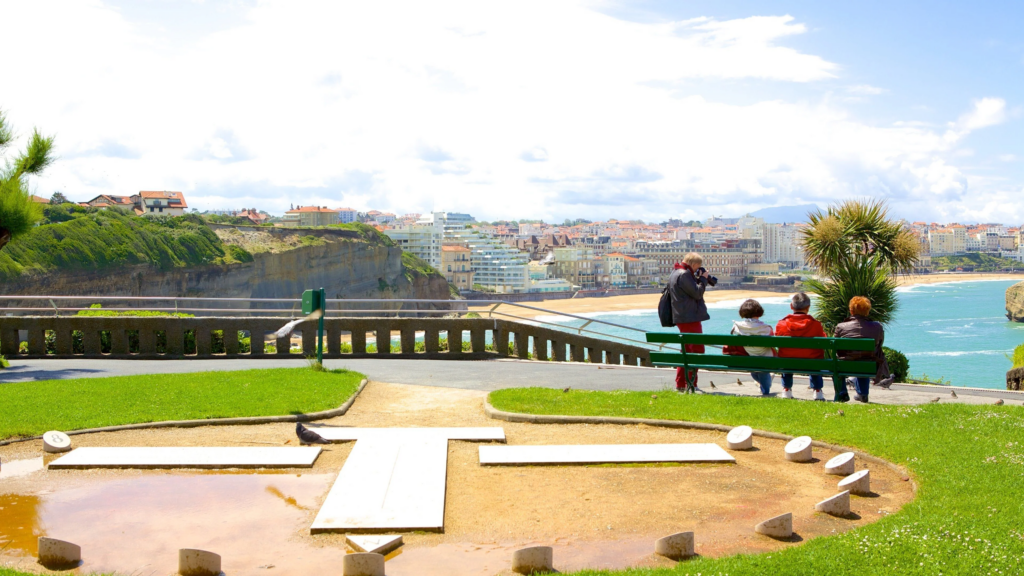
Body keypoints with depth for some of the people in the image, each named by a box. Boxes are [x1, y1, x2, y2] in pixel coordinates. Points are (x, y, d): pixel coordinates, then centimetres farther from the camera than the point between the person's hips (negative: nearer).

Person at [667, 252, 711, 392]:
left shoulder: (675, 273, 17)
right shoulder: (684, 274, -16)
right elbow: (697, 293, -17)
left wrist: (698, 279, 9)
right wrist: (703, 279, -4)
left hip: (682, 318, 11)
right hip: (690, 318, -11)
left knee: (686, 350, 16)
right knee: (697, 350, -6)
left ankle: (680, 384, 18)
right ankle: (691, 384, -6)